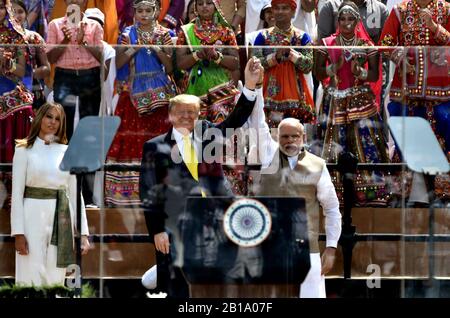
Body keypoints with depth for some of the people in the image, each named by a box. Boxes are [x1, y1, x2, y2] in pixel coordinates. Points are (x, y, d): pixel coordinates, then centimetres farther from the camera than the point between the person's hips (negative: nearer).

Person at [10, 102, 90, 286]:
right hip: (34, 216, -3)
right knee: (32, 279, -4)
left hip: (61, 218, 3)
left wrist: (83, 232, 3)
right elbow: (17, 193, -3)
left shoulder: (66, 152, 10)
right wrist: (18, 232, -12)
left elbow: (75, 193, 10)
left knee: (55, 279, 5)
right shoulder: (24, 150, 1)